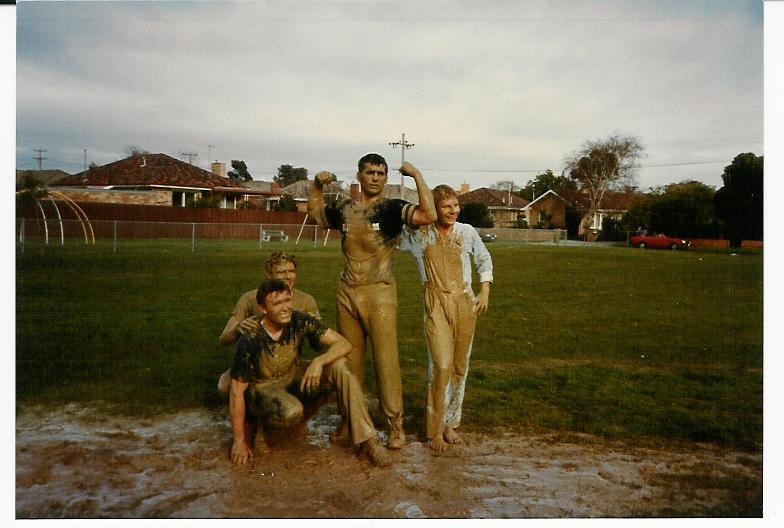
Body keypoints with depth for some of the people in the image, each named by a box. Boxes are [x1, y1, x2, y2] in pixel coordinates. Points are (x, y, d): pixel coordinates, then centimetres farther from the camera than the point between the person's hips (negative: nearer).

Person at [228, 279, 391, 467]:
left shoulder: (299, 321, -19)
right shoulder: (250, 341, -26)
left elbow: (343, 344, -19)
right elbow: (237, 391, -19)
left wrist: (318, 362, -38)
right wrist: (239, 441, -16)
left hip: (295, 378, 4)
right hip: (263, 388, -4)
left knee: (339, 365, -23)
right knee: (291, 411, -38)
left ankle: (367, 440, -21)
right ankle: (263, 426, -1)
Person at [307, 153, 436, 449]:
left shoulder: (392, 209, -6)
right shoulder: (344, 209, 9)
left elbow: (429, 215, -23)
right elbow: (315, 211, 29)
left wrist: (416, 175, -18)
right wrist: (317, 184, 15)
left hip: (380, 294, -5)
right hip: (347, 293, 5)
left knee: (386, 360, -2)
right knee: (349, 359, 13)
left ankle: (395, 425, 11)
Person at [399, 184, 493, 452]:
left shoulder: (467, 232, 5)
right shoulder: (418, 234, -1)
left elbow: (484, 259, 18)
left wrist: (485, 291, 10)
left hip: (465, 303, 3)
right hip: (436, 304, -3)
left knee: (459, 366, 9)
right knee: (441, 365, -13)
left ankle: (450, 422, 26)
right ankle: (435, 429, 3)